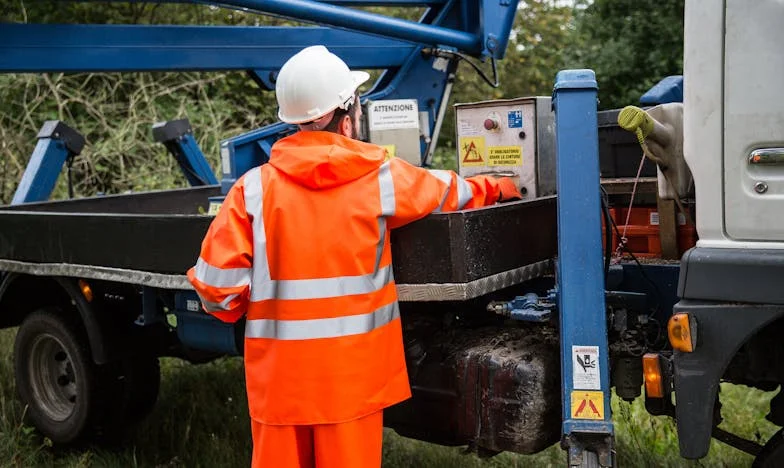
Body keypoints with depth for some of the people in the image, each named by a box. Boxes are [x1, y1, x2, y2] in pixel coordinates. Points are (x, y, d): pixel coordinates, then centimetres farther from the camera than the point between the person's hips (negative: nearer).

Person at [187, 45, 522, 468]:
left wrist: (239, 310, 14)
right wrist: (496, 189, 36)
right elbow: (448, 191, 15)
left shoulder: (253, 188, -6)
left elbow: (216, 282, -9)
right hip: (353, 373, -1)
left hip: (277, 371, 1)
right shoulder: (382, 178, -4)